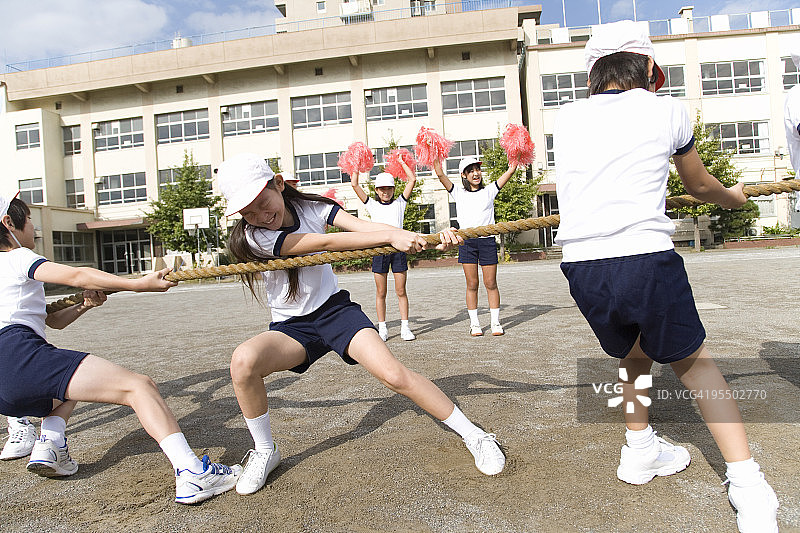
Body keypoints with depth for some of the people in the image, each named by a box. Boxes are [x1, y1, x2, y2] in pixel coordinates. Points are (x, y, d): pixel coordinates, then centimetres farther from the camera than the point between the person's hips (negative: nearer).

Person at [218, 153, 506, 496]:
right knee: (244, 360, -31)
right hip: (292, 326, -1)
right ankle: (264, 451, -5)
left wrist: (429, 238, -32)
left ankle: (474, 436, -1)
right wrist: (391, 237, -29)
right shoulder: (252, 236, -15)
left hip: (335, 309, 1)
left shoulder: (310, 207, -4)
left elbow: (362, 226, -19)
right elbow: (327, 242, -24)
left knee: (393, 374, -19)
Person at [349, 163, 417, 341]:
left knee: (401, 291, 2)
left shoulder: (400, 203, 12)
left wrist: (401, 161, 16)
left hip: (398, 248, 0)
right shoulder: (372, 205, 11)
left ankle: (405, 327, 7)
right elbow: (354, 184, 7)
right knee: (381, 292, 3)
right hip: (379, 249, 0)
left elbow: (412, 179, 9)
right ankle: (382, 328, 10)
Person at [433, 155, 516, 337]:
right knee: (472, 284, 3)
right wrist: (438, 168, -13)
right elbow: (441, 175, -2)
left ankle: (495, 322, 11)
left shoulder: (489, 191, 12)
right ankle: (474, 323, 11)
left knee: (491, 284, 2)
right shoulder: (459, 193, 10)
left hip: (487, 240, 0)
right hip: (467, 241, 0)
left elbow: (509, 172, 6)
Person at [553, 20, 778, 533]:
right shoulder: (666, 110, 9)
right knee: (692, 360, 18)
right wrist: (732, 196, 48)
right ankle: (747, 482, 14)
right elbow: (700, 184, 26)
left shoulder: (568, 117, 15)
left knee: (632, 346, 29)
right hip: (645, 259, -3)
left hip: (580, 266, 3)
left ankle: (640, 451, 38)